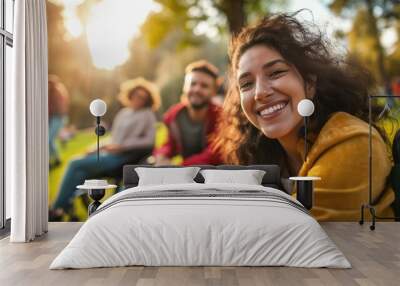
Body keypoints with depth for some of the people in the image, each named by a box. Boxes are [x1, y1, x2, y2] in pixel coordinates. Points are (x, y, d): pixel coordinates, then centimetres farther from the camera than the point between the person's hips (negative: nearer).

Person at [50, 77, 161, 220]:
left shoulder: (147, 115, -1)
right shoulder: (124, 113, 20)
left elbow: (149, 140, -11)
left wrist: (121, 146, -16)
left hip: (122, 158, -7)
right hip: (108, 152, 7)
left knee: (76, 165, -16)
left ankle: (57, 208, -10)